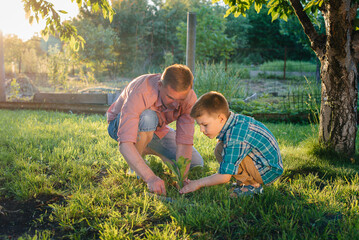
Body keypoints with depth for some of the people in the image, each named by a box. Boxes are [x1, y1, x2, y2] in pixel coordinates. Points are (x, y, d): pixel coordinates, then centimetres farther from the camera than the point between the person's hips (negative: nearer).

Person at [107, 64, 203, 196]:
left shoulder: (189, 97, -27)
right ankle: (133, 168, -15)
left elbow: (184, 141, -27)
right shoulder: (140, 93, -42)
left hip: (157, 130, 5)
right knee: (147, 117, -41)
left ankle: (147, 149, 16)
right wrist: (151, 178, -57)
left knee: (196, 164, -5)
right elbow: (125, 144, -49)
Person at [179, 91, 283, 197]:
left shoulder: (234, 138, -29)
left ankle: (252, 185, -9)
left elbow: (225, 177, -25)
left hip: (270, 172, -10)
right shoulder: (236, 119, -2)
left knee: (221, 151, -23)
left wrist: (198, 183, -12)